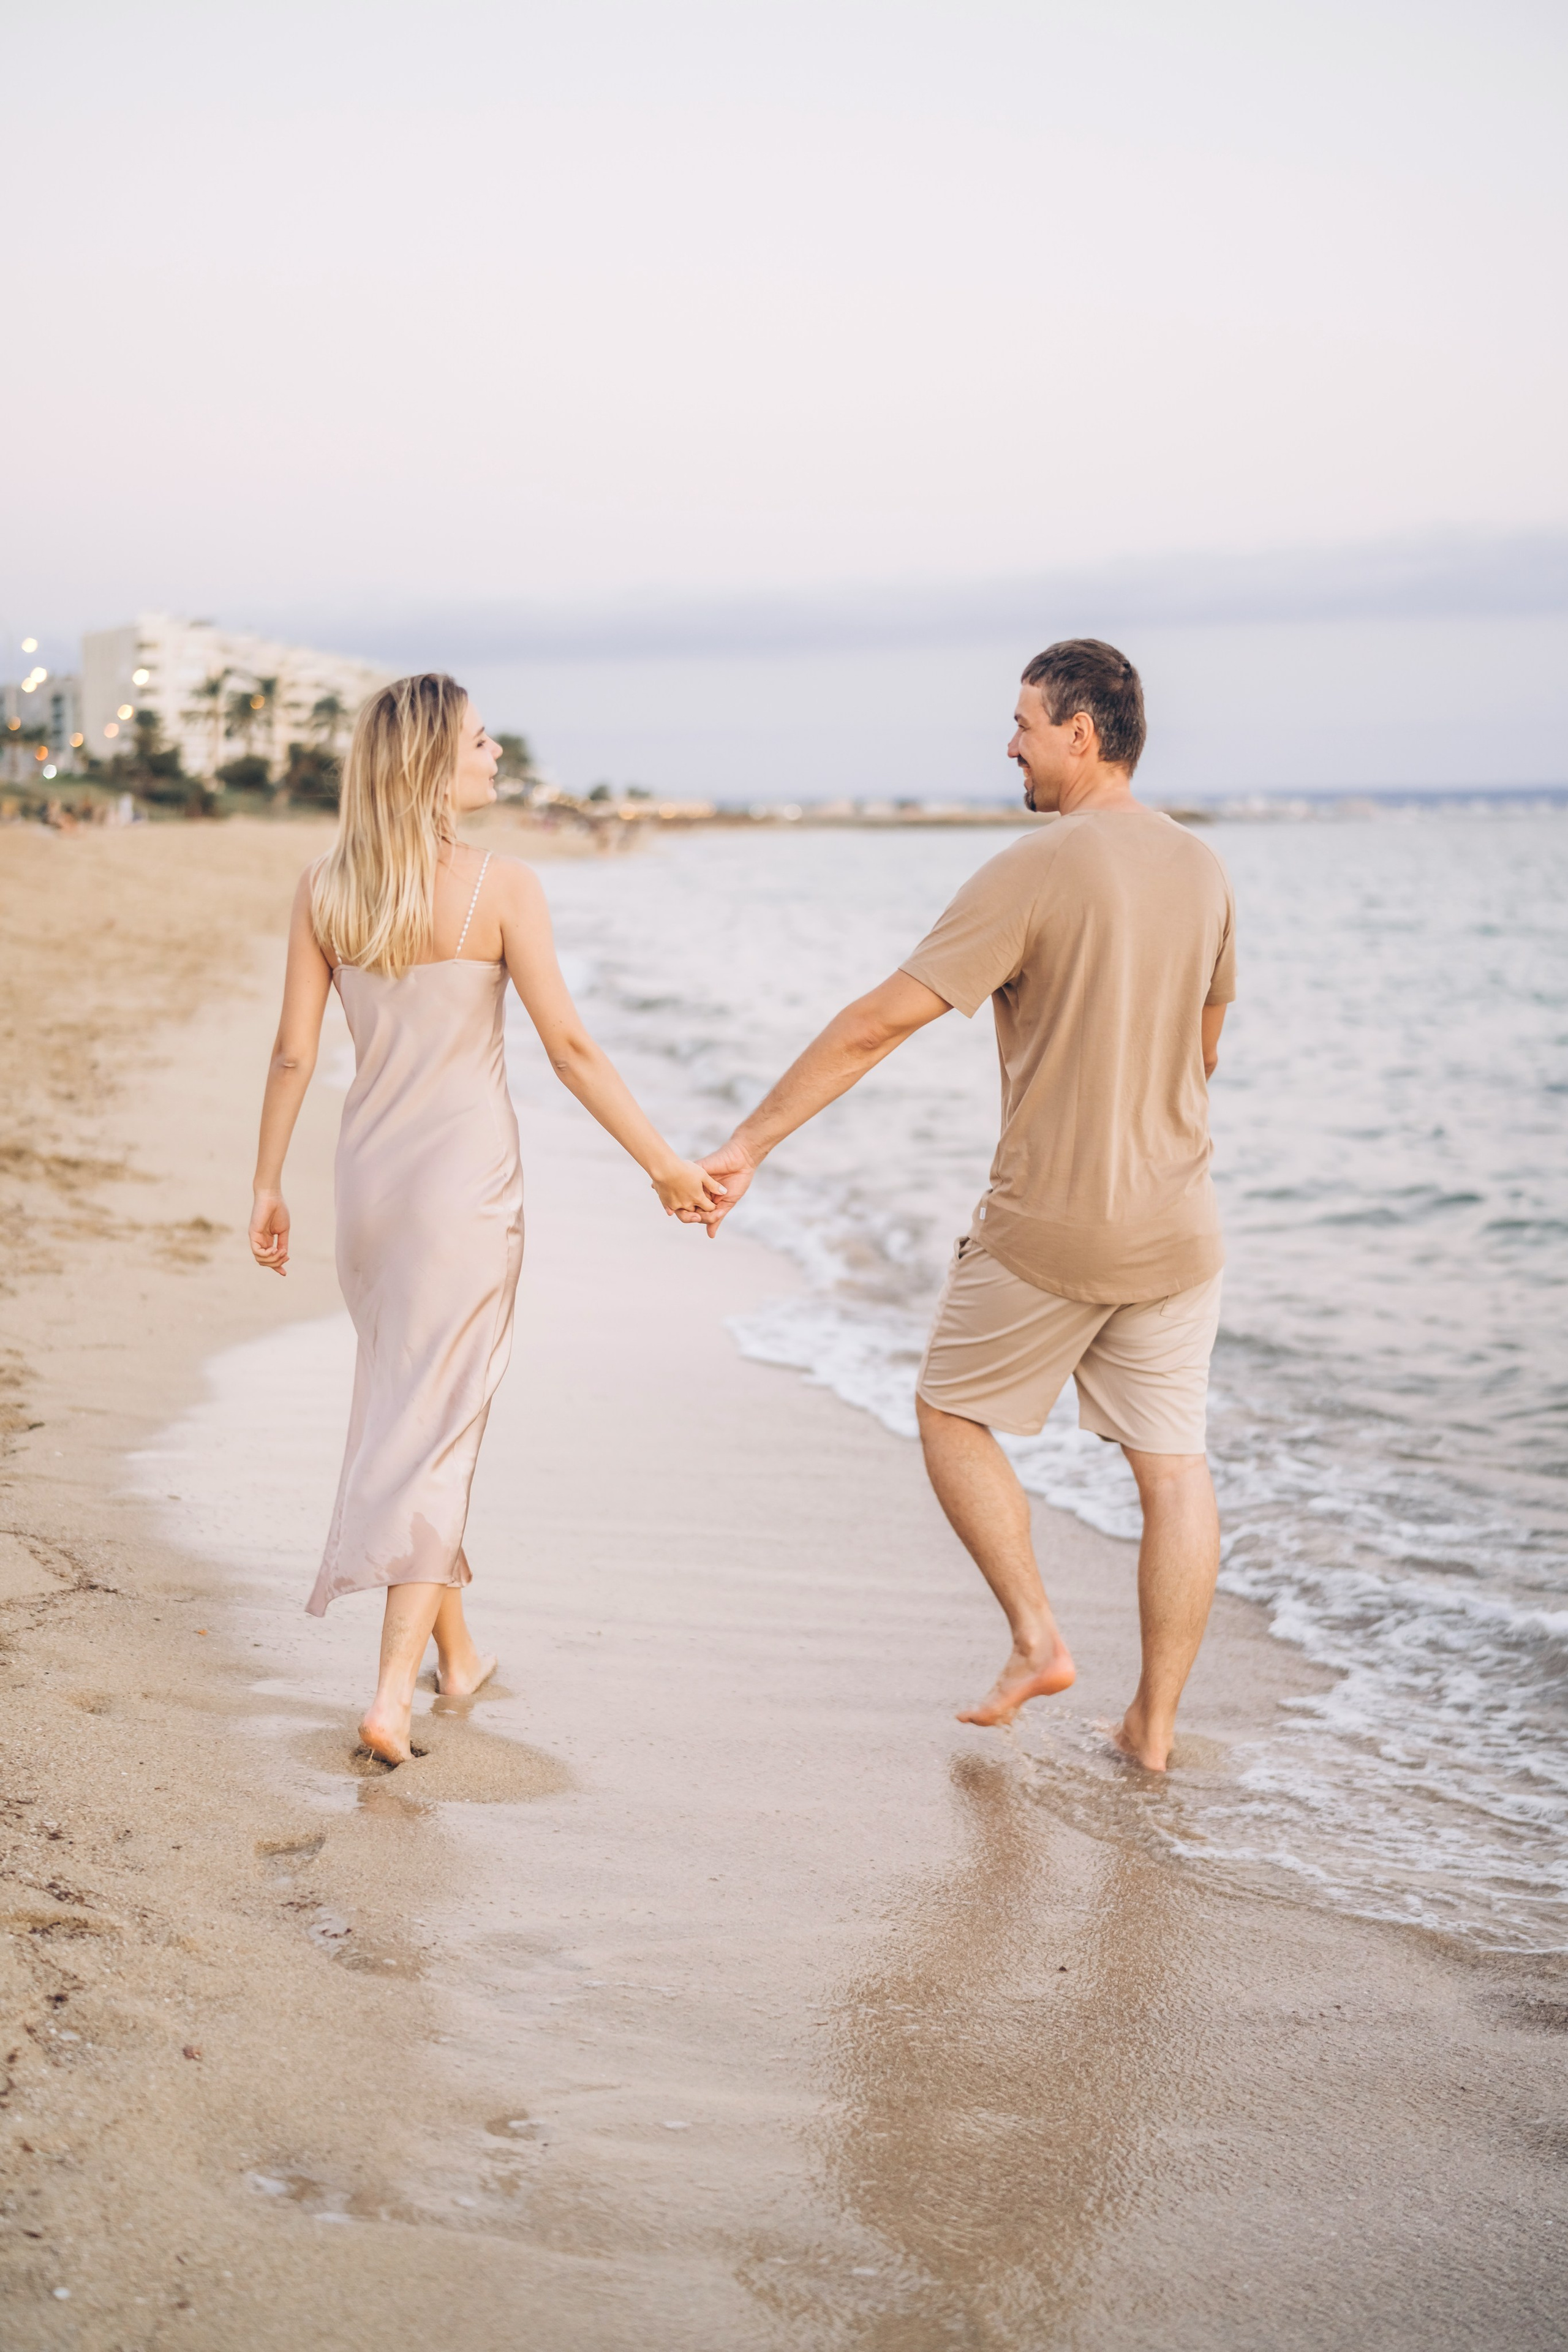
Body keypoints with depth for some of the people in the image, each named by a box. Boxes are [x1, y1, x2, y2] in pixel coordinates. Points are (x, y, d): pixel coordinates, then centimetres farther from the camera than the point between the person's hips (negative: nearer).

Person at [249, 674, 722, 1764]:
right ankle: (395, 1692, -7)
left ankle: (456, 1651, 32)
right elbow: (569, 1046, -12)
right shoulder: (501, 885, -12)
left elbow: (294, 1051, 2)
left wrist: (268, 1184, 13)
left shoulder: (324, 890, 0)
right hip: (467, 1172, -5)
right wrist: (666, 1164, -4)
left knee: (402, 1402, 19)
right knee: (439, 1424, 0)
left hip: (370, 1169, 5)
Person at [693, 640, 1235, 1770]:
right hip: (1178, 1228, 6)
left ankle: (1036, 1637, 9)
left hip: (1048, 1224, -5)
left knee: (953, 1414, 15)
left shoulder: (1035, 871, -16)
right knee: (1173, 1464, 9)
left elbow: (884, 1020, -18)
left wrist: (751, 1144, -15)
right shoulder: (1204, 870, 5)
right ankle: (1156, 1720, 14)